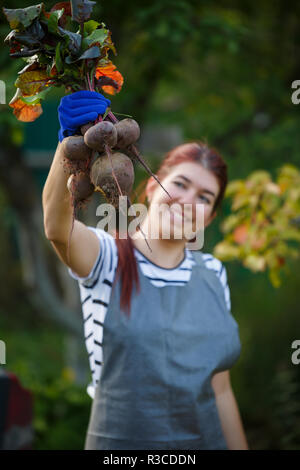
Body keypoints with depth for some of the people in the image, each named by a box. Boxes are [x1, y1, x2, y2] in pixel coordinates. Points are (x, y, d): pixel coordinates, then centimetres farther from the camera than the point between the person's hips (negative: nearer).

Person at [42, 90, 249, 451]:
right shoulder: (108, 260, -8)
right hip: (121, 441, -4)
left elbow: (219, 390, 11)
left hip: (206, 439, 4)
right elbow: (58, 227, -32)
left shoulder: (212, 275, 6)